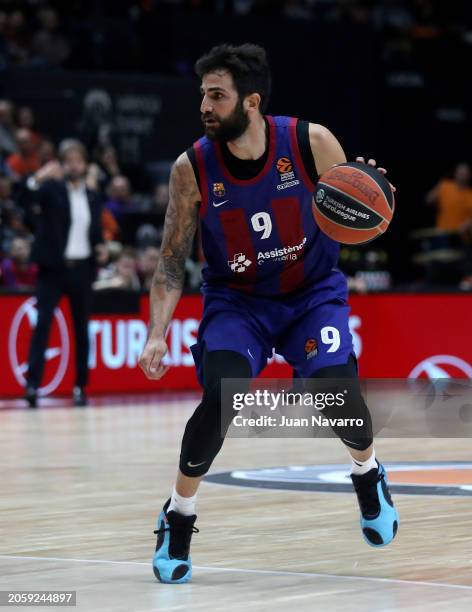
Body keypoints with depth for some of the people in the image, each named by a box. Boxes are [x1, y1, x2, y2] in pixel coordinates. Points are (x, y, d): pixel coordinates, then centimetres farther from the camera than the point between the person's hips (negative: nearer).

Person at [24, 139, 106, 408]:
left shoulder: (93, 197, 12)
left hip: (82, 269, 4)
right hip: (54, 267, -4)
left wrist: (100, 248, -2)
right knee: (43, 323, -13)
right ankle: (32, 384, -17)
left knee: (82, 328, 8)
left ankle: (81, 387, 17)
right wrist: (38, 179, -37)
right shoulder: (53, 189, -1)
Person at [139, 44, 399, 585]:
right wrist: (156, 333, -19)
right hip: (236, 300, 0)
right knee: (220, 399, -24)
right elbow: (172, 260, -7)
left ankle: (368, 474, 16)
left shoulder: (313, 143, -17)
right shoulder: (192, 169, -16)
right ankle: (177, 521, -1)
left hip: (313, 291, 0)